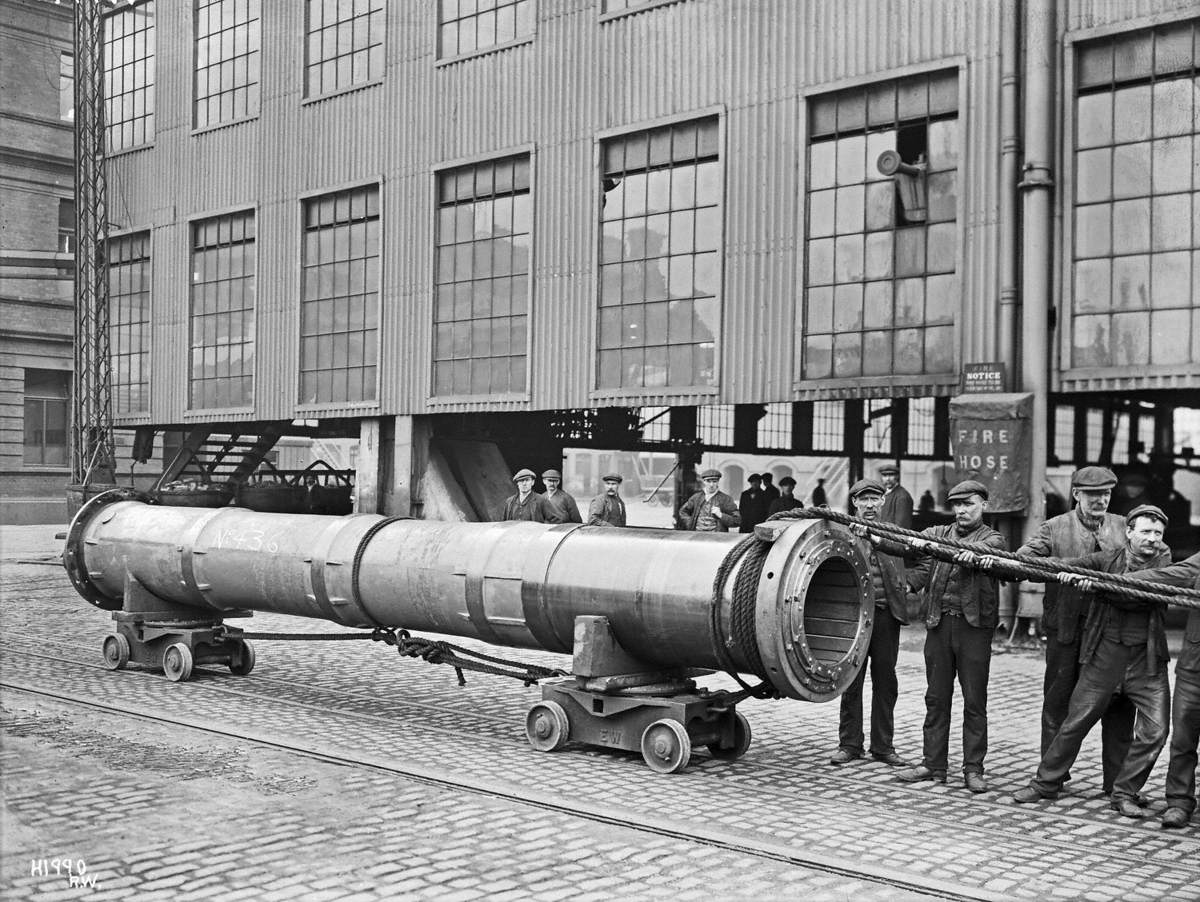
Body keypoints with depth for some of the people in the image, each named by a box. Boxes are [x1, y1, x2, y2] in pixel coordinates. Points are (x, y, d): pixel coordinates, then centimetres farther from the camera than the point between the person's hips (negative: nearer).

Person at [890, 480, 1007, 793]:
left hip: (974, 625, -3)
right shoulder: (938, 534, 13)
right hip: (939, 623, 3)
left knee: (974, 701, 2)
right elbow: (908, 545, -3)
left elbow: (982, 551, -20)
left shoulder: (992, 539, 3)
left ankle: (973, 769, 11)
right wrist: (876, 539, -25)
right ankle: (933, 764, 16)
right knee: (936, 698, 9)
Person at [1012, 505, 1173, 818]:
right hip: (1105, 655, -1)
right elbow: (1066, 565, -12)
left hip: (1148, 661, 1)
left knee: (1155, 730, -6)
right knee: (1076, 722, 2)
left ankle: (1125, 794, 11)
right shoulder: (1107, 561, 3)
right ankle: (1046, 783, 18)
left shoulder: (1164, 566, 2)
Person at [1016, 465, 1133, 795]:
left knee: (1118, 706, 4)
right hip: (1066, 629, -2)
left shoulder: (1123, 527, 10)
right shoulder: (1055, 529, 0)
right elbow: (1022, 559, -12)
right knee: (1058, 703, 7)